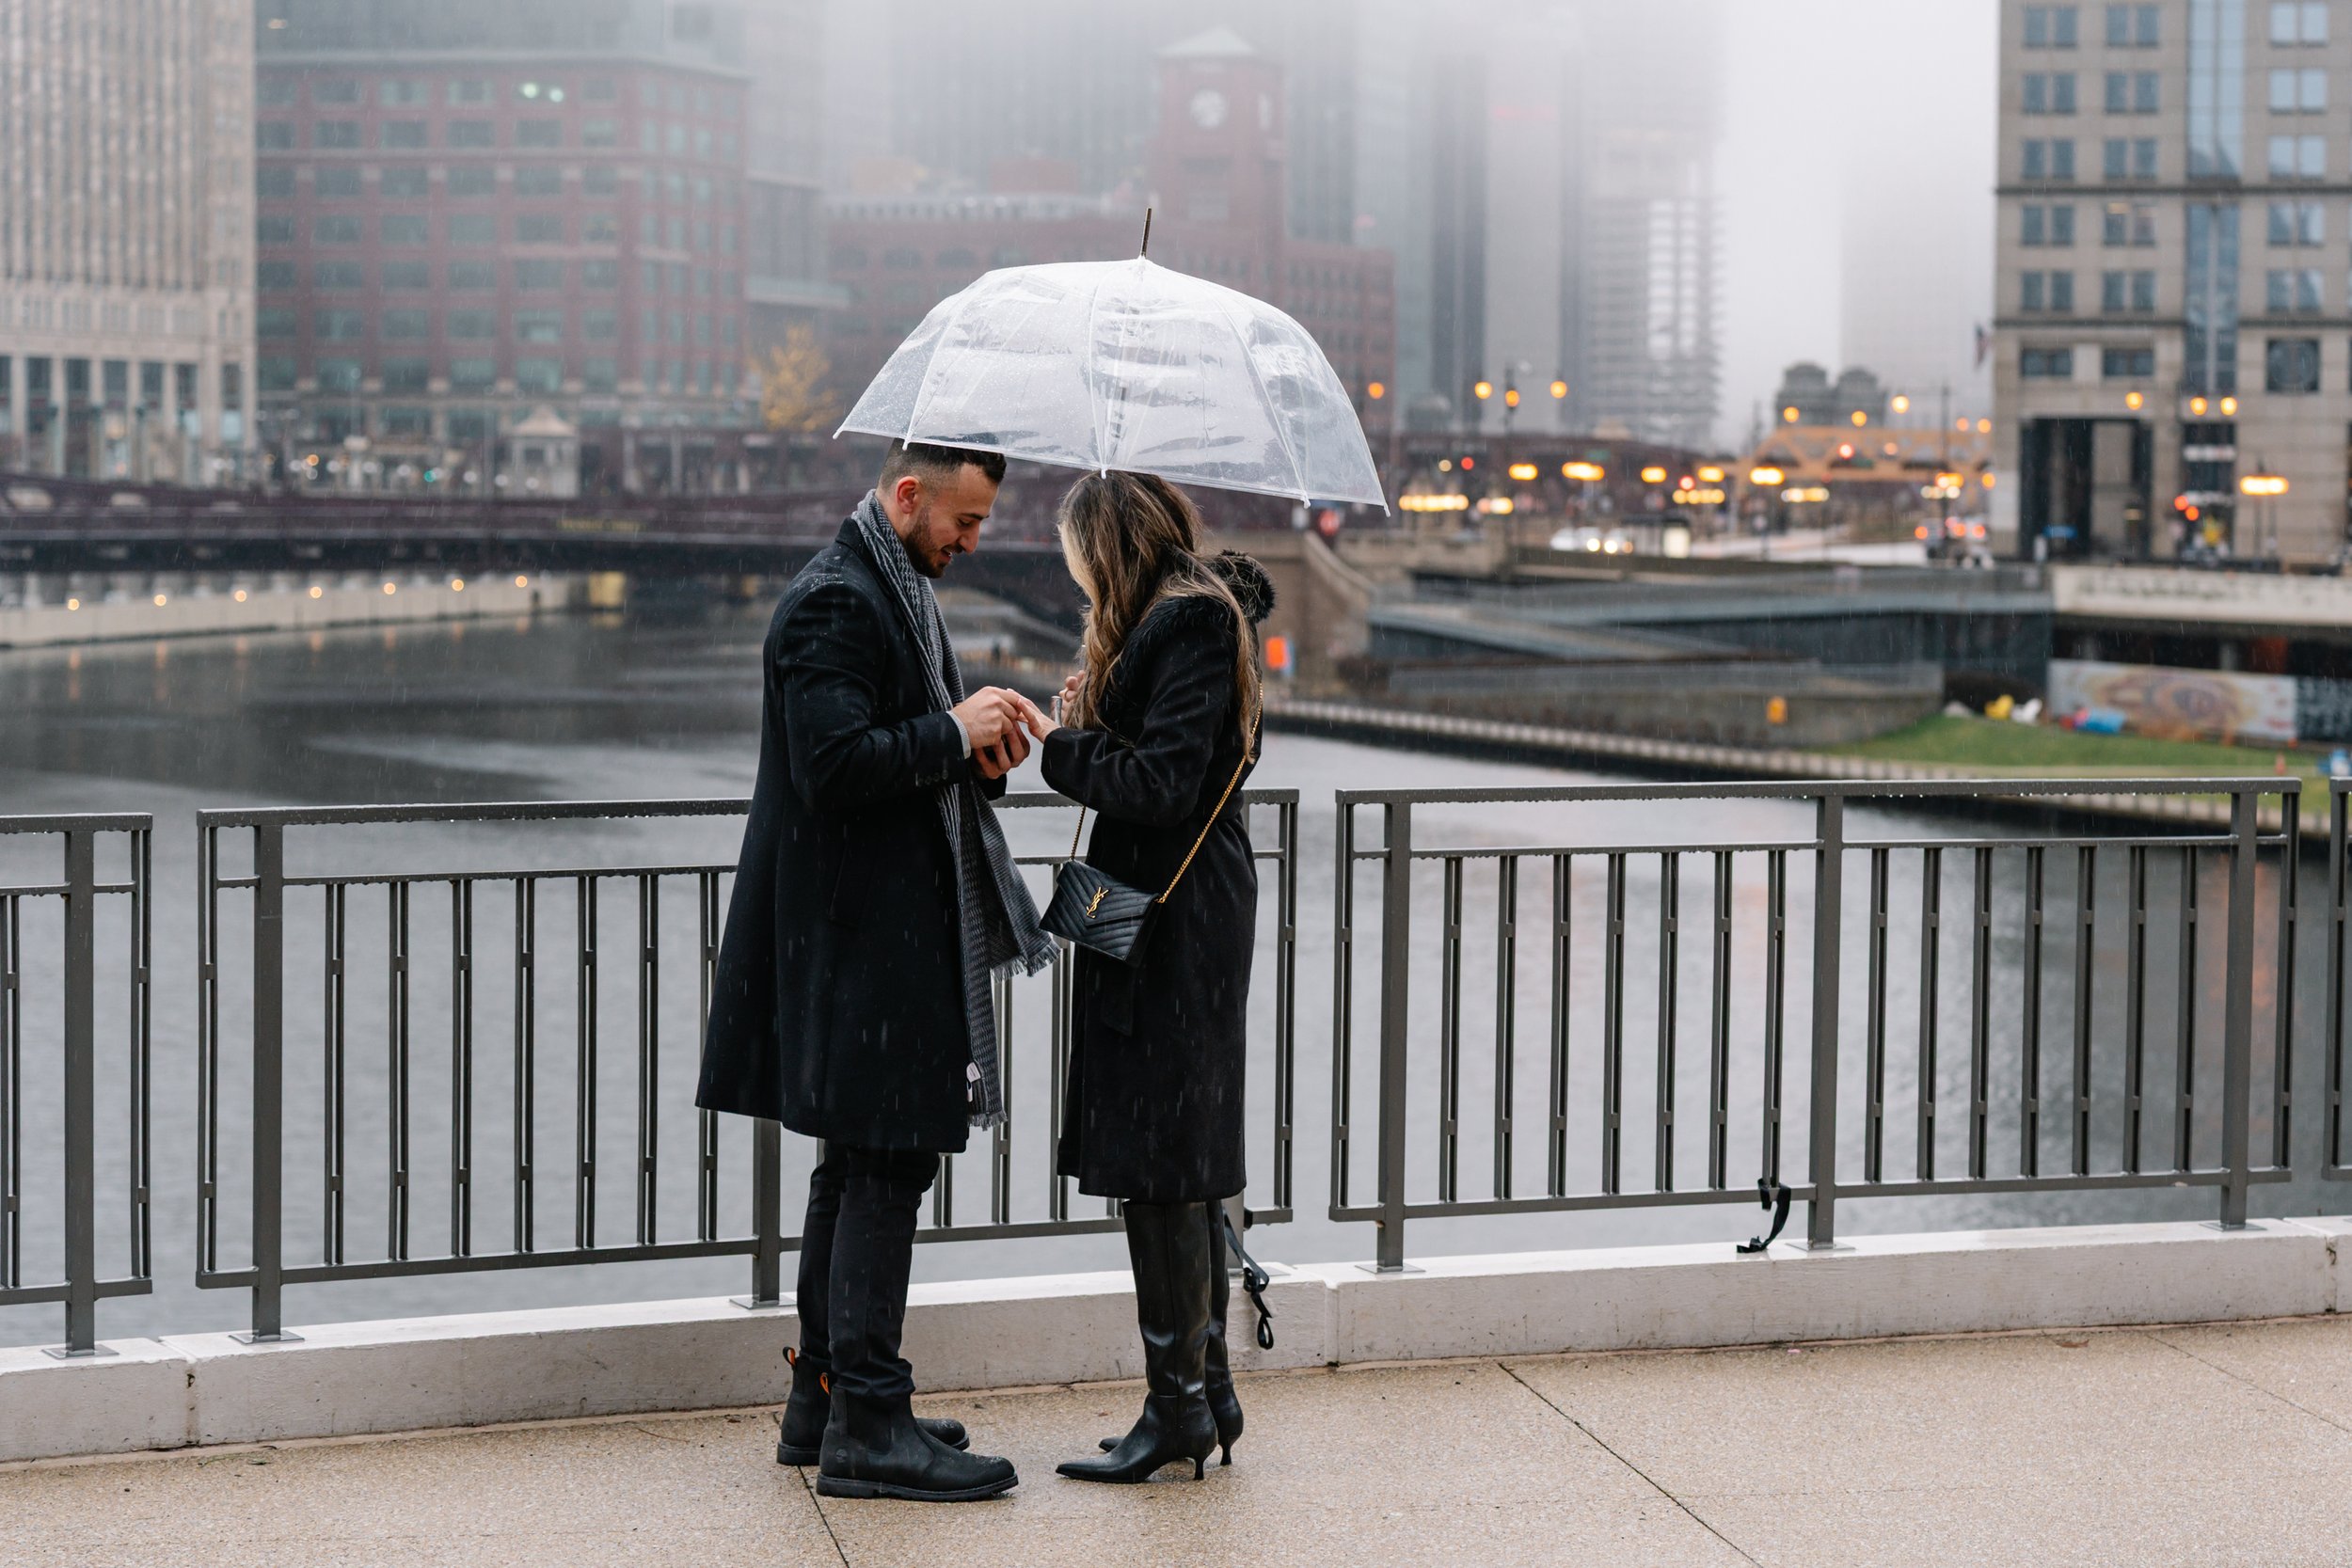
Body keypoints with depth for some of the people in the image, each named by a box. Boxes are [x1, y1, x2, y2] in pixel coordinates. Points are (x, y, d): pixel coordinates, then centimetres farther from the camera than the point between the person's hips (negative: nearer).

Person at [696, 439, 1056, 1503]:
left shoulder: (897, 591, 18)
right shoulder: (837, 601, -16)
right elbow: (836, 765, -25)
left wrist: (980, 757, 5)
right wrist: (953, 732, -17)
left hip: (890, 929, 11)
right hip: (861, 936, -11)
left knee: (860, 1168, 15)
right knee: (886, 1168, -8)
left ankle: (822, 1404, 23)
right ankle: (864, 1424, -4)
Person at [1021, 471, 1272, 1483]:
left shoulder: (1188, 622, -15)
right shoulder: (1197, 612, 16)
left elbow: (1164, 783, -21)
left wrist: (1060, 747, -9)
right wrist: (1090, 726, 8)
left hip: (1171, 931, -10)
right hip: (1189, 921, 10)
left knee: (1160, 1168, -5)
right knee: (1185, 1170, 14)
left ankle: (1179, 1404, 1)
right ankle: (1207, 1391, 20)